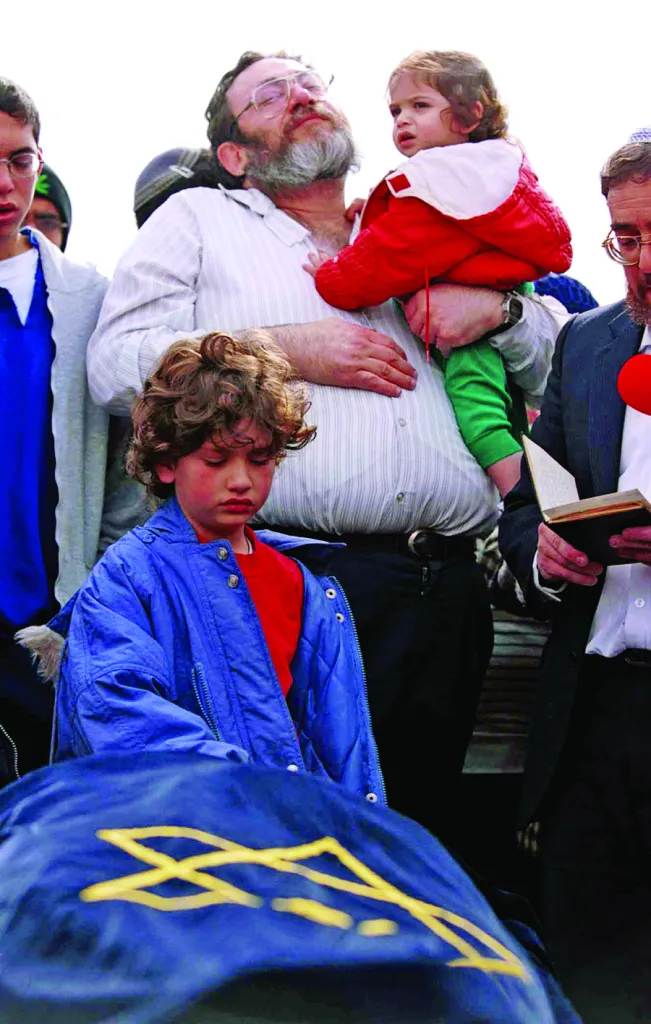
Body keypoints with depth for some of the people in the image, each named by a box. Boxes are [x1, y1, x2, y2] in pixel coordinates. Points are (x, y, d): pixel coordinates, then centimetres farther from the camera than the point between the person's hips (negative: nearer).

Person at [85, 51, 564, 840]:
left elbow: (559, 355, 27)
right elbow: (116, 362, 1)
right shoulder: (199, 221, 15)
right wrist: (286, 349, -7)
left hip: (445, 589, 4)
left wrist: (495, 303, 5)